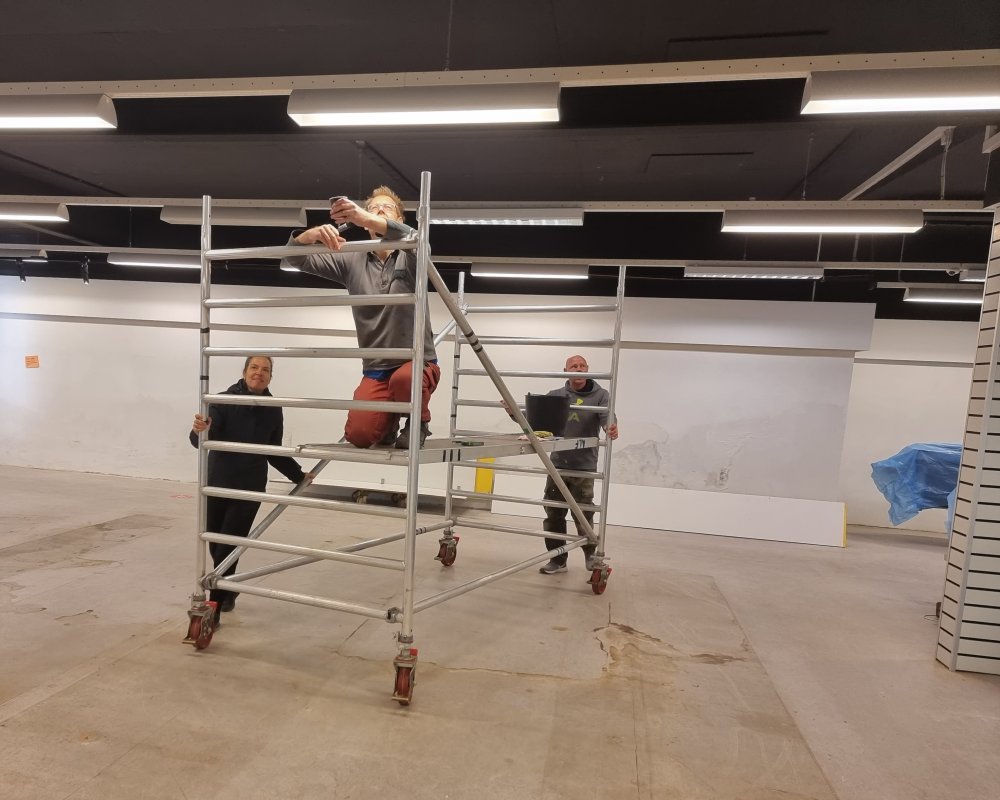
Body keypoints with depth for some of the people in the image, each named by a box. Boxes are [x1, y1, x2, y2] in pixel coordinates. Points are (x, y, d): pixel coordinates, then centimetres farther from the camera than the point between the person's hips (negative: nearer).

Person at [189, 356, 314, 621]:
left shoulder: (273, 410, 1)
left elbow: (275, 453, 11)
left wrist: (299, 475, 6)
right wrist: (199, 431, -42)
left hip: (249, 487, 0)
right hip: (217, 483, 0)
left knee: (228, 548, -2)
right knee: (215, 546, 11)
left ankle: (213, 607, 10)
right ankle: (228, 591, 37)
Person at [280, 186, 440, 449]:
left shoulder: (411, 257, 0)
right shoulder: (351, 261, 8)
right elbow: (296, 259, 1)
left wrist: (363, 218, -43)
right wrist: (311, 234, -25)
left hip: (417, 362, -2)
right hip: (375, 369, 3)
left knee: (403, 379, -38)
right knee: (358, 435, -17)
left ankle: (418, 421, -3)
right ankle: (389, 418, 19)